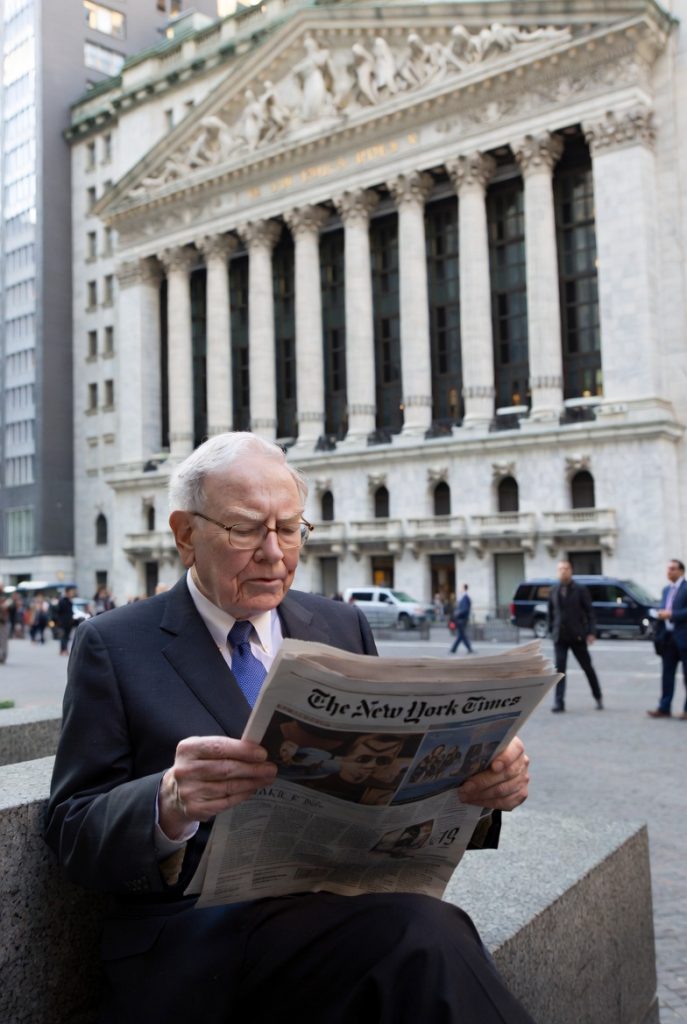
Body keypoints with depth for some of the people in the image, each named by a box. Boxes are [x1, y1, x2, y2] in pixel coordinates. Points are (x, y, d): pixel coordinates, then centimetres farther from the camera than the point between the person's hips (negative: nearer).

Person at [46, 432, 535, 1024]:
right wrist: (170, 803, -26)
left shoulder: (344, 628, 12)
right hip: (194, 939, -4)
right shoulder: (112, 645, 1)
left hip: (348, 907, 4)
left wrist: (481, 778, -10)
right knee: (419, 930, -31)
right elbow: (73, 833, -4)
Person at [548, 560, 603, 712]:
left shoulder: (580, 590, -3)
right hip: (560, 637, 2)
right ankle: (559, 702, -3)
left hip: (577, 636, -2)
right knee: (559, 668, -4)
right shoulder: (554, 590, 6)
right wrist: (552, 629, 5)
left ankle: (598, 697, 25)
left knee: (587, 667, 9)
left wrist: (590, 632, -11)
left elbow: (589, 612, -4)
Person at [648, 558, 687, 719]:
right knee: (667, 674, 8)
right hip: (668, 637, 7)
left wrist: (671, 614, -19)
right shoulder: (666, 590, 16)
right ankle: (664, 708, 12)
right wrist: (661, 615, 2)